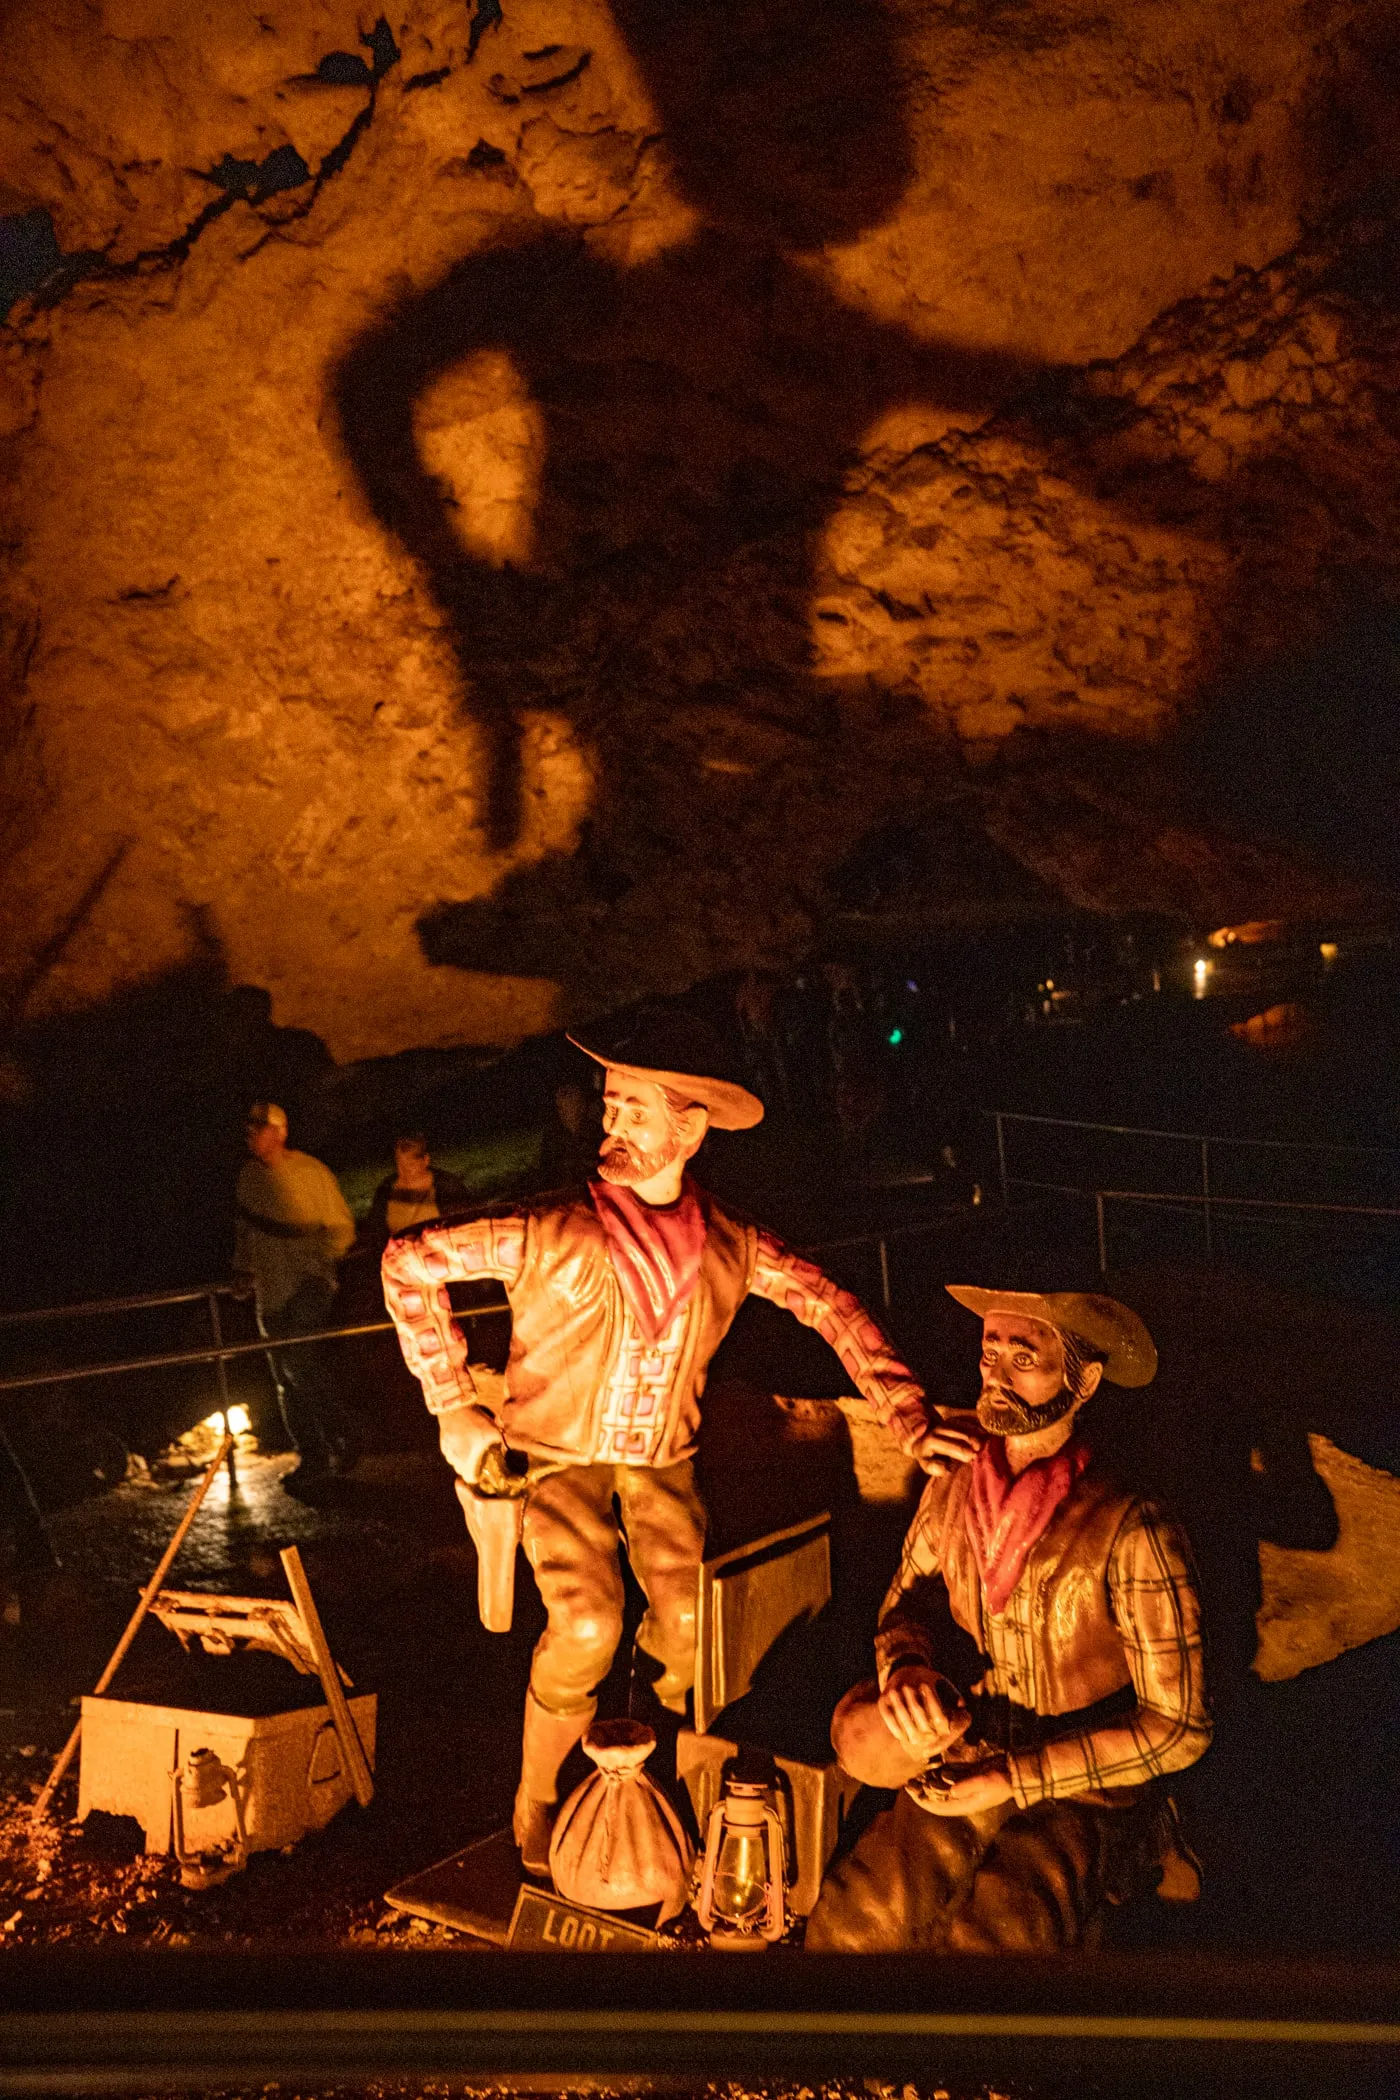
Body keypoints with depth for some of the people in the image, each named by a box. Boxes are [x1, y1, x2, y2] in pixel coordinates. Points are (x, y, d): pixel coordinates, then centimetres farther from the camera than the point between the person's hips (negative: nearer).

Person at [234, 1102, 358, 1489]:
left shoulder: (311, 1172, -6)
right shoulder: (247, 1177, 9)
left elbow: (341, 1227, -2)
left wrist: (320, 1259, -16)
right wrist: (242, 1269, 11)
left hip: (308, 1285, -6)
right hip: (269, 1291, 6)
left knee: (299, 1363, -20)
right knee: (287, 1382, 8)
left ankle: (342, 1439, -4)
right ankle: (311, 1460, 18)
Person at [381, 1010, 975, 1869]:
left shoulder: (729, 1244, -9)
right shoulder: (553, 1232, -19)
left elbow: (833, 1306, 1)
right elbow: (409, 1262, -16)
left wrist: (907, 1417, -8)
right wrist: (454, 1406, -17)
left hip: (660, 1454, 3)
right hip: (558, 1448, -3)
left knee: (687, 1624, -12)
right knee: (587, 1626, -23)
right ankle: (535, 1799, 4)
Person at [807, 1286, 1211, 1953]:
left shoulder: (1132, 1533, -18)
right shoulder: (951, 1492, 0)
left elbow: (1177, 1728, -14)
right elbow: (906, 1604, 14)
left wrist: (1010, 1779, -15)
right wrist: (904, 1670, -11)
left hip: (1083, 1794, -4)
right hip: (964, 1768, 4)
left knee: (979, 1942, -26)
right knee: (843, 1927, -15)